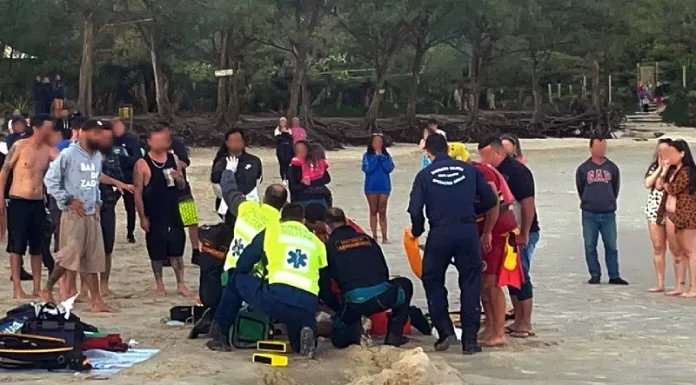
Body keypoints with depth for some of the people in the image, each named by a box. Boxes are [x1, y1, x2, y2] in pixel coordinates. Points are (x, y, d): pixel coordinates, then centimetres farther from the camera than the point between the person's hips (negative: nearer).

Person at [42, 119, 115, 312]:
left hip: (92, 214, 7)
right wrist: (68, 200, -12)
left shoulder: (97, 156, 12)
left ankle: (97, 300, 6)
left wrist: (97, 202, 9)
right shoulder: (68, 155, -10)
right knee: (69, 255, -8)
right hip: (73, 214, -7)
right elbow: (50, 179, -9)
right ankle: (47, 289, 11)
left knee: (92, 258, 5)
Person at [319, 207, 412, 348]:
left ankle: (353, 330, -7)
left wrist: (338, 308, 24)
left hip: (354, 302, -1)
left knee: (339, 339, 29)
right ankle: (394, 334, 21)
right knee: (405, 285, 36)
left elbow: (323, 285, 10)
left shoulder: (328, 246, 11)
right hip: (383, 296, 1)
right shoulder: (367, 239, 20)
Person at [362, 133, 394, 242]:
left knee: (382, 212, 4)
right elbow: (367, 169, -16)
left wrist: (381, 156, -16)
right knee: (373, 212, 7)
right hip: (371, 187, -1)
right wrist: (376, 156, -16)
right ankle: (374, 235, 10)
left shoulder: (386, 155, 1)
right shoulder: (367, 155, -3)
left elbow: (389, 168, -11)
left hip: (384, 187, 1)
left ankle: (384, 236, 6)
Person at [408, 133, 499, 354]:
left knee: (433, 281, 17)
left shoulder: (425, 175, 2)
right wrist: (486, 232, 24)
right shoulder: (469, 170, 7)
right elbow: (491, 203, 10)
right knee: (470, 285, 9)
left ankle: (445, 332, 9)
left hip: (440, 233, -1)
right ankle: (469, 340, 9)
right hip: (468, 231, 2)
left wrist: (417, 232, 15)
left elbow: (415, 211, -4)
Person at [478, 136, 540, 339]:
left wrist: (524, 235, -20)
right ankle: (518, 321, 19)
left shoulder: (517, 171, -16)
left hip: (522, 234, -9)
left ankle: (526, 325, 3)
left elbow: (528, 205, -20)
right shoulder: (498, 172, 11)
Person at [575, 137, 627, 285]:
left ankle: (614, 275, 8)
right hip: (589, 215, 0)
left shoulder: (612, 168, 7)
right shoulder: (583, 169, 3)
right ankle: (595, 275, 11)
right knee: (590, 246, 2)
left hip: (608, 214, 1)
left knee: (611, 246, 1)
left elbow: (615, 188, 15)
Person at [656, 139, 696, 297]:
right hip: (670, 214, 9)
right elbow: (658, 186, 9)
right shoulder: (672, 171, 15)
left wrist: (665, 184, 2)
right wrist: (664, 169, 4)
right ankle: (680, 286, 17)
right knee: (676, 251, 11)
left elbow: (672, 189, -17)